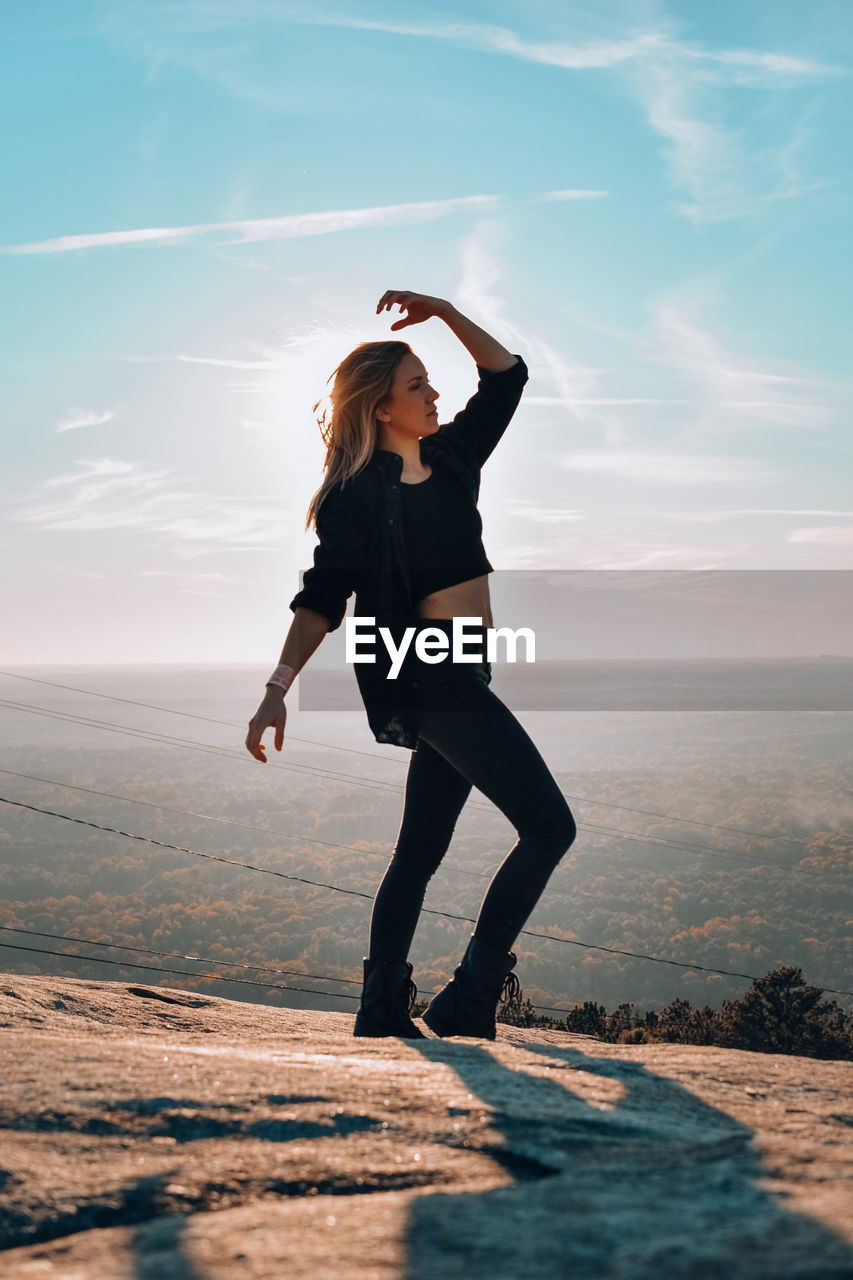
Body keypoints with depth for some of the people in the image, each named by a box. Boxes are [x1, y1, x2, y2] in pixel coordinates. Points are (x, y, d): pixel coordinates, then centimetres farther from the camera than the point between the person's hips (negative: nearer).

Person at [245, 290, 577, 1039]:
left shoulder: (450, 457, 12)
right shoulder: (361, 494, -9)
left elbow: (506, 375, 16)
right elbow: (323, 596, -14)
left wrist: (444, 311, 4)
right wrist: (279, 688, -22)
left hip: (461, 673, 9)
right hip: (429, 670, -9)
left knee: (421, 850, 10)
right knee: (549, 825, -12)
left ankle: (382, 1014, 16)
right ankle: (466, 1005, -11)